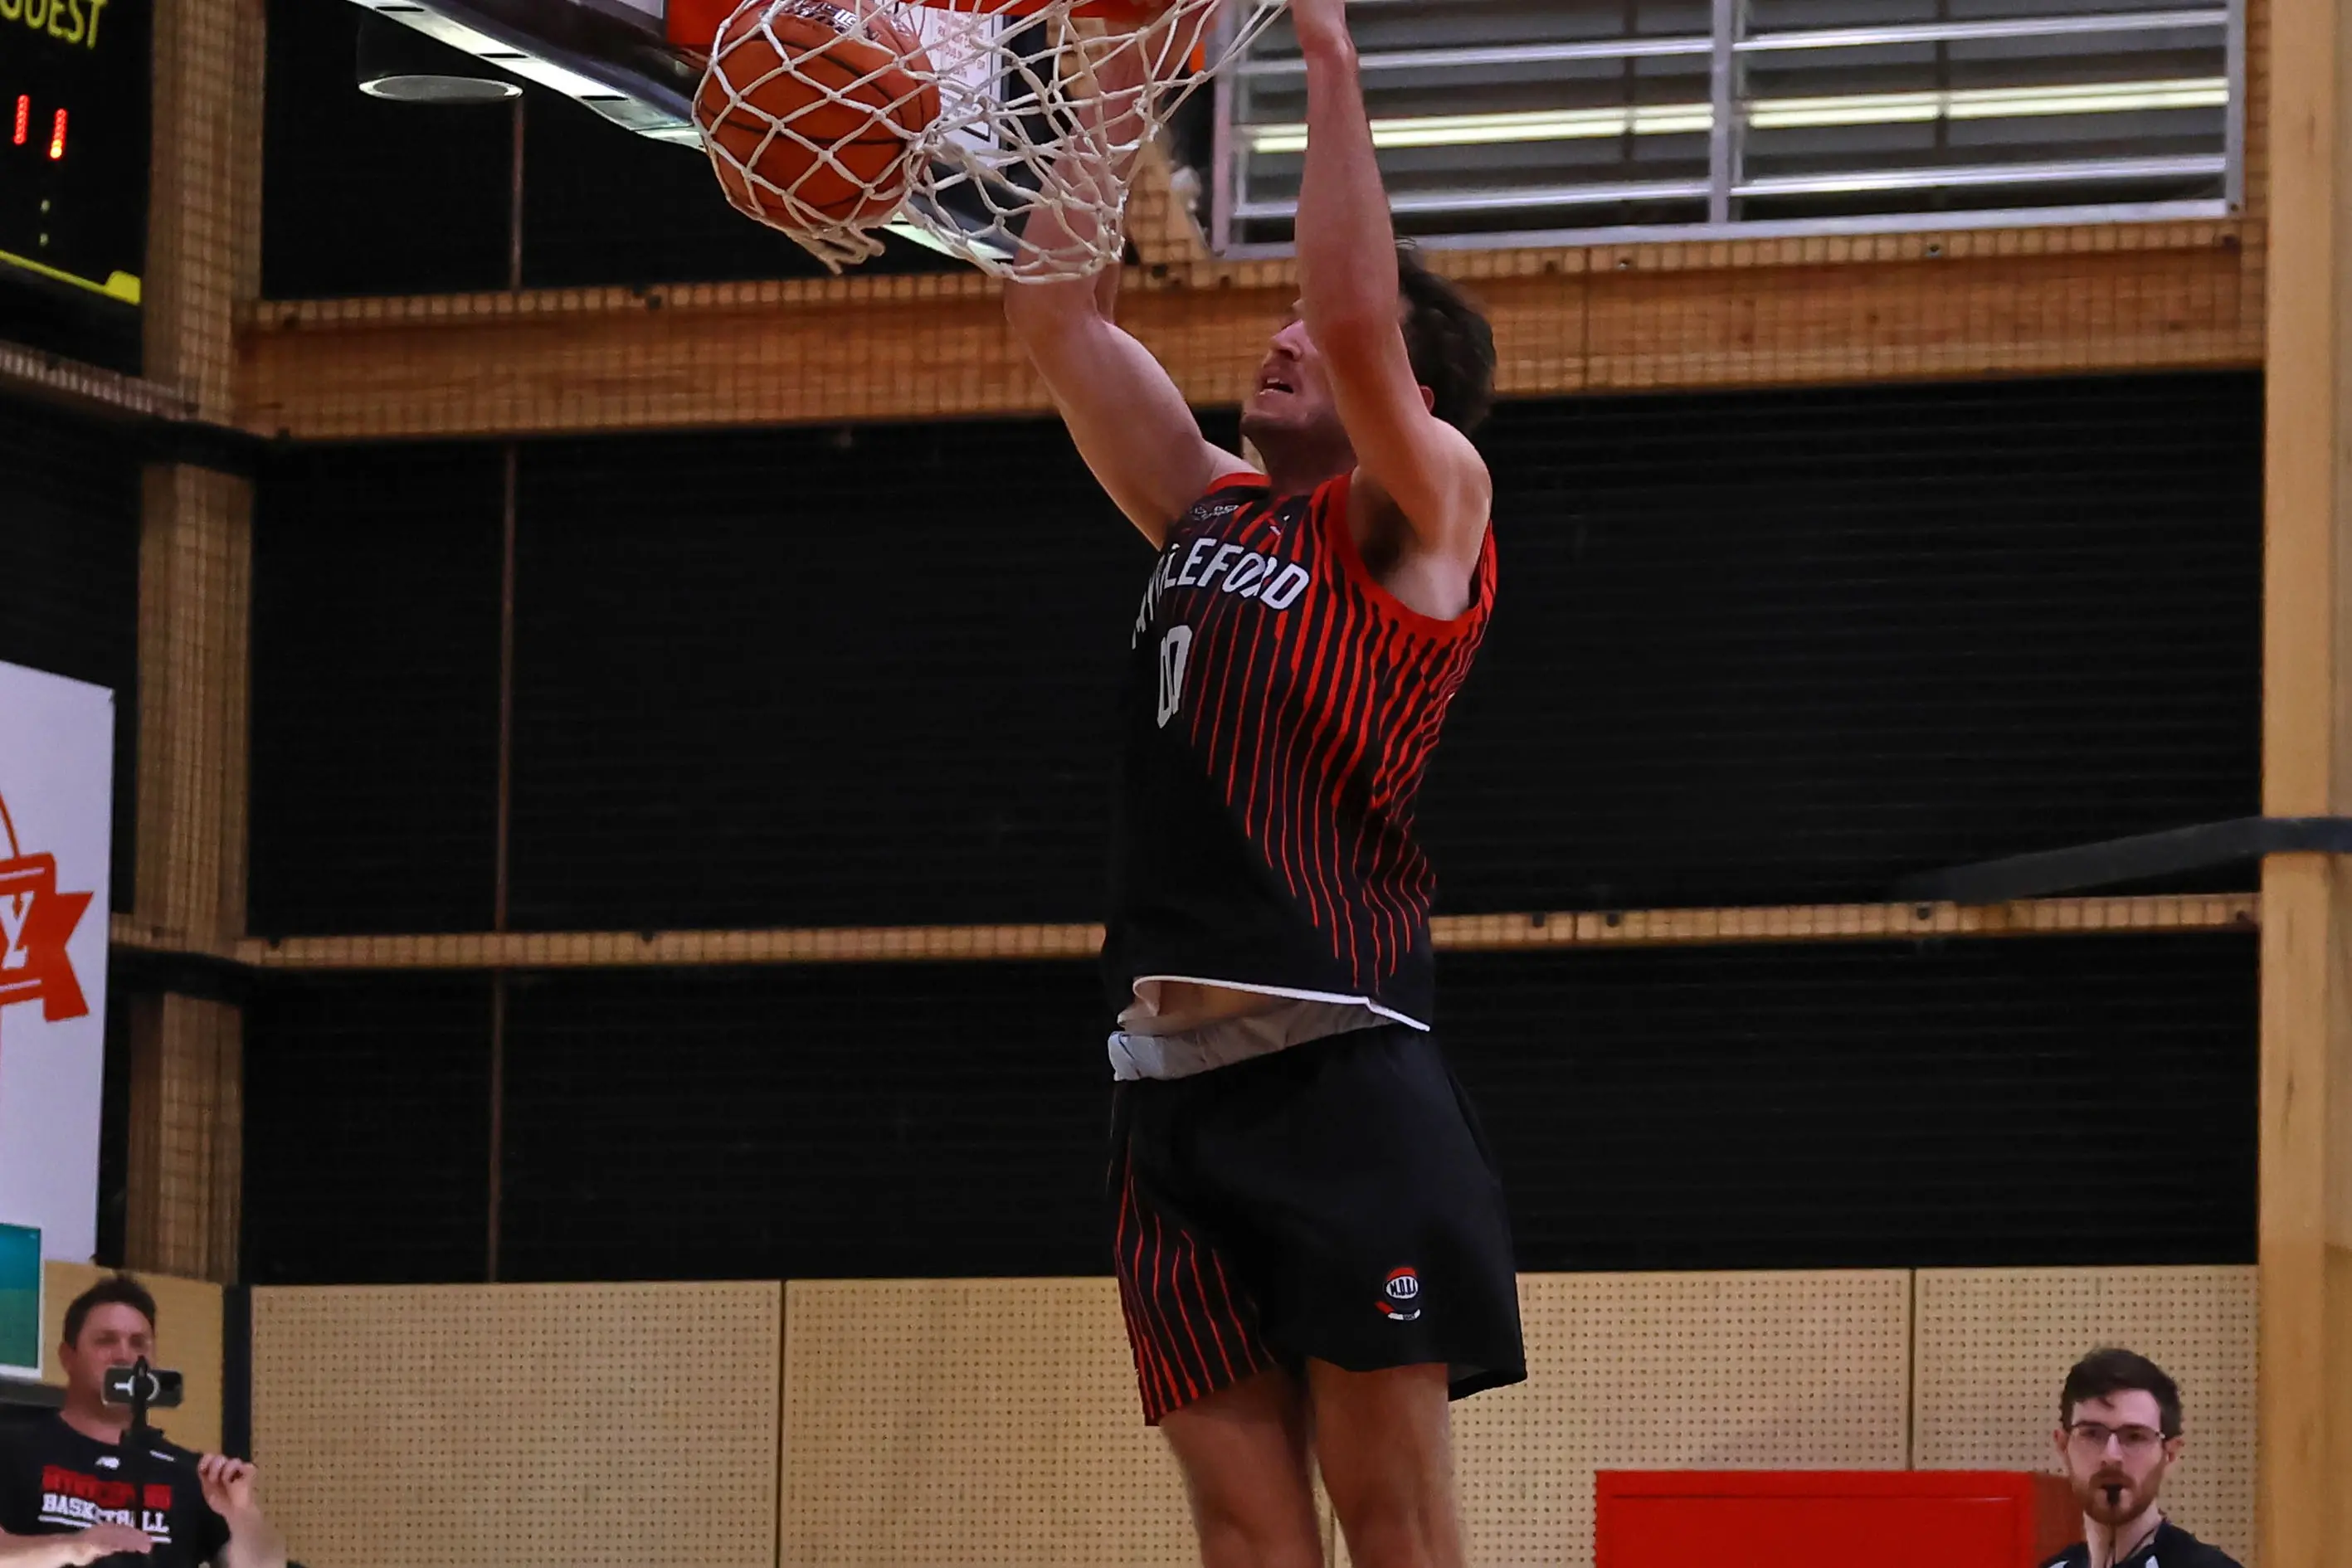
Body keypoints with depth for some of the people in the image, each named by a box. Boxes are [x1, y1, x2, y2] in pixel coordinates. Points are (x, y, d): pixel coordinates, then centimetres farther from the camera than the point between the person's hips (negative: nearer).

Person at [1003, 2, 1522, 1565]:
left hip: (1335, 1069, -7)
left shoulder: (1421, 515, 2)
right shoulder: (1210, 508, 20)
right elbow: (1060, 318, 24)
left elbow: (1360, 321, -15)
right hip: (1178, 1075, 7)